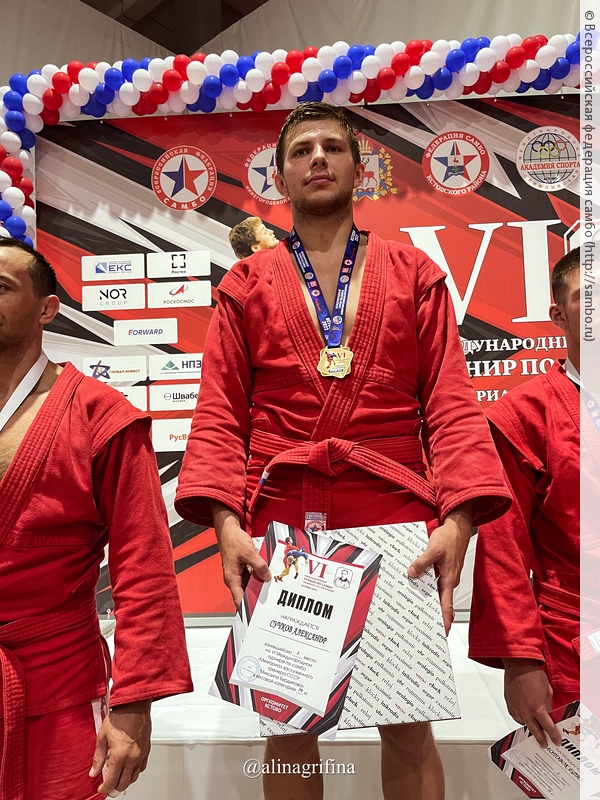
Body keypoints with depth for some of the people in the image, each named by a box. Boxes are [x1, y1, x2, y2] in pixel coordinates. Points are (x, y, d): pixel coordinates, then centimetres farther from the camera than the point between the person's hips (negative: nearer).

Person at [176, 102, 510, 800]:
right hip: (279, 523, 1)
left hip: (397, 519, 0)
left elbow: (451, 404, 2)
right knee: (287, 728, 12)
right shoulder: (245, 285, 11)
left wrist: (458, 518, -12)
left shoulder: (416, 276, 11)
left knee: (409, 726, 10)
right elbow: (219, 413, 4)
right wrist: (225, 521, -11)